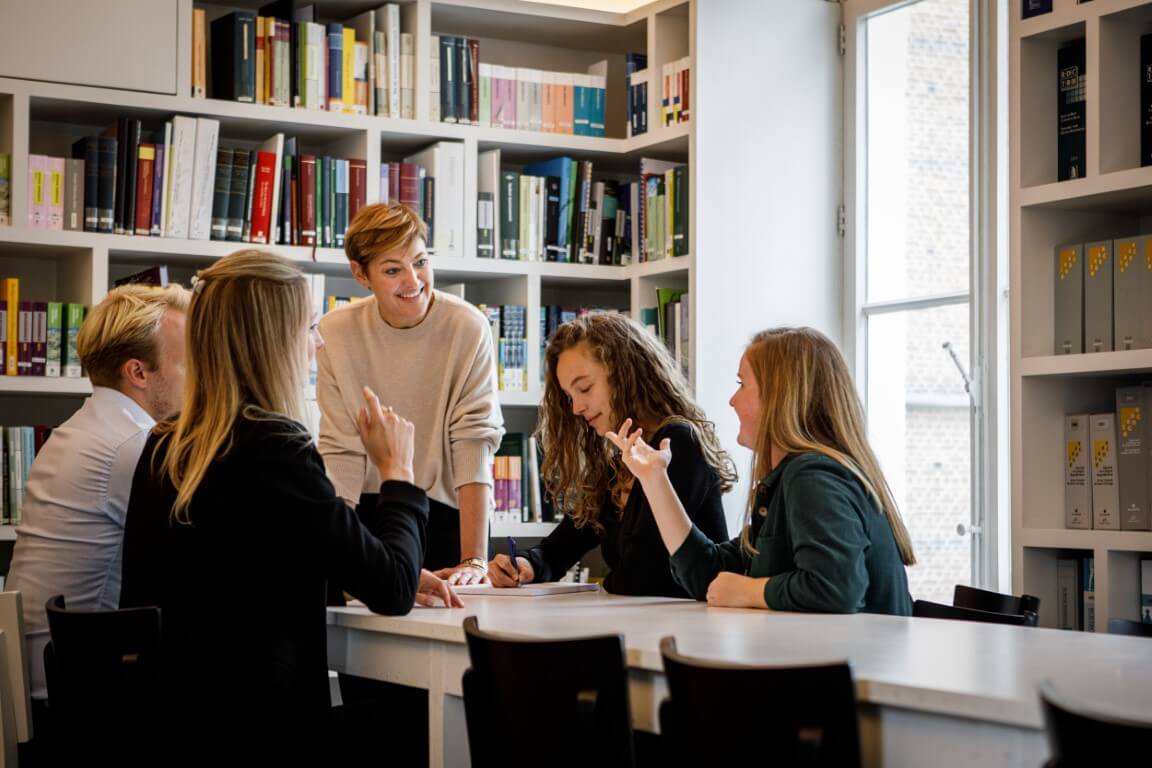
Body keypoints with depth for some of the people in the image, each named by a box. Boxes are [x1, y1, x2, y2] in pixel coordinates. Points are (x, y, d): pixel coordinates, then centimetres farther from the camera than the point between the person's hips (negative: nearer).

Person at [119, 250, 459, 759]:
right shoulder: (272, 448, -17)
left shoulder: (165, 449, 7)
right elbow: (391, 591, -13)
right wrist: (397, 470, 2)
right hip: (255, 726, -8)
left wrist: (399, 577, 15)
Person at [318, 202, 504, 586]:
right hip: (369, 510, 1)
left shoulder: (468, 328, -13)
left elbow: (475, 440, -18)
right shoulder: (335, 332, -7)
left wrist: (474, 560, -25)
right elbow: (341, 451, -8)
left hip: (449, 512, -1)